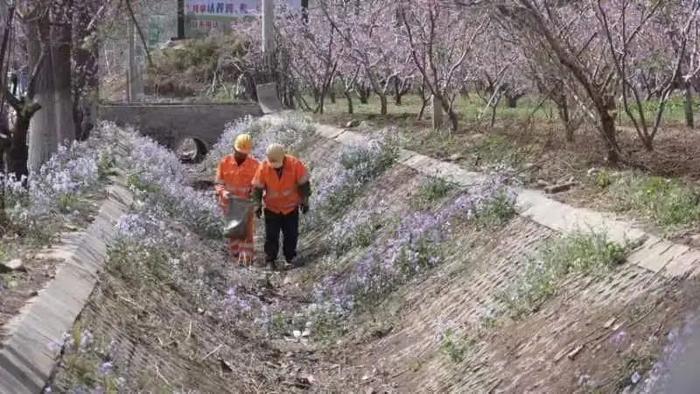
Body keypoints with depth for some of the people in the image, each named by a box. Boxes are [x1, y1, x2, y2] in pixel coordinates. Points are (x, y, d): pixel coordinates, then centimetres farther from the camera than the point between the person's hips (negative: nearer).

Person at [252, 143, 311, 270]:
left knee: (291, 234, 9)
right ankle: (270, 260, 16)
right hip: (272, 208, 0)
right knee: (271, 236, 2)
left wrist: (304, 201, -6)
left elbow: (304, 184, -9)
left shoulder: (295, 164, -20)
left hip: (291, 207, 0)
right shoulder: (264, 168, -18)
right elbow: (257, 187, -7)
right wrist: (257, 205, -9)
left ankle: (291, 257, 27)